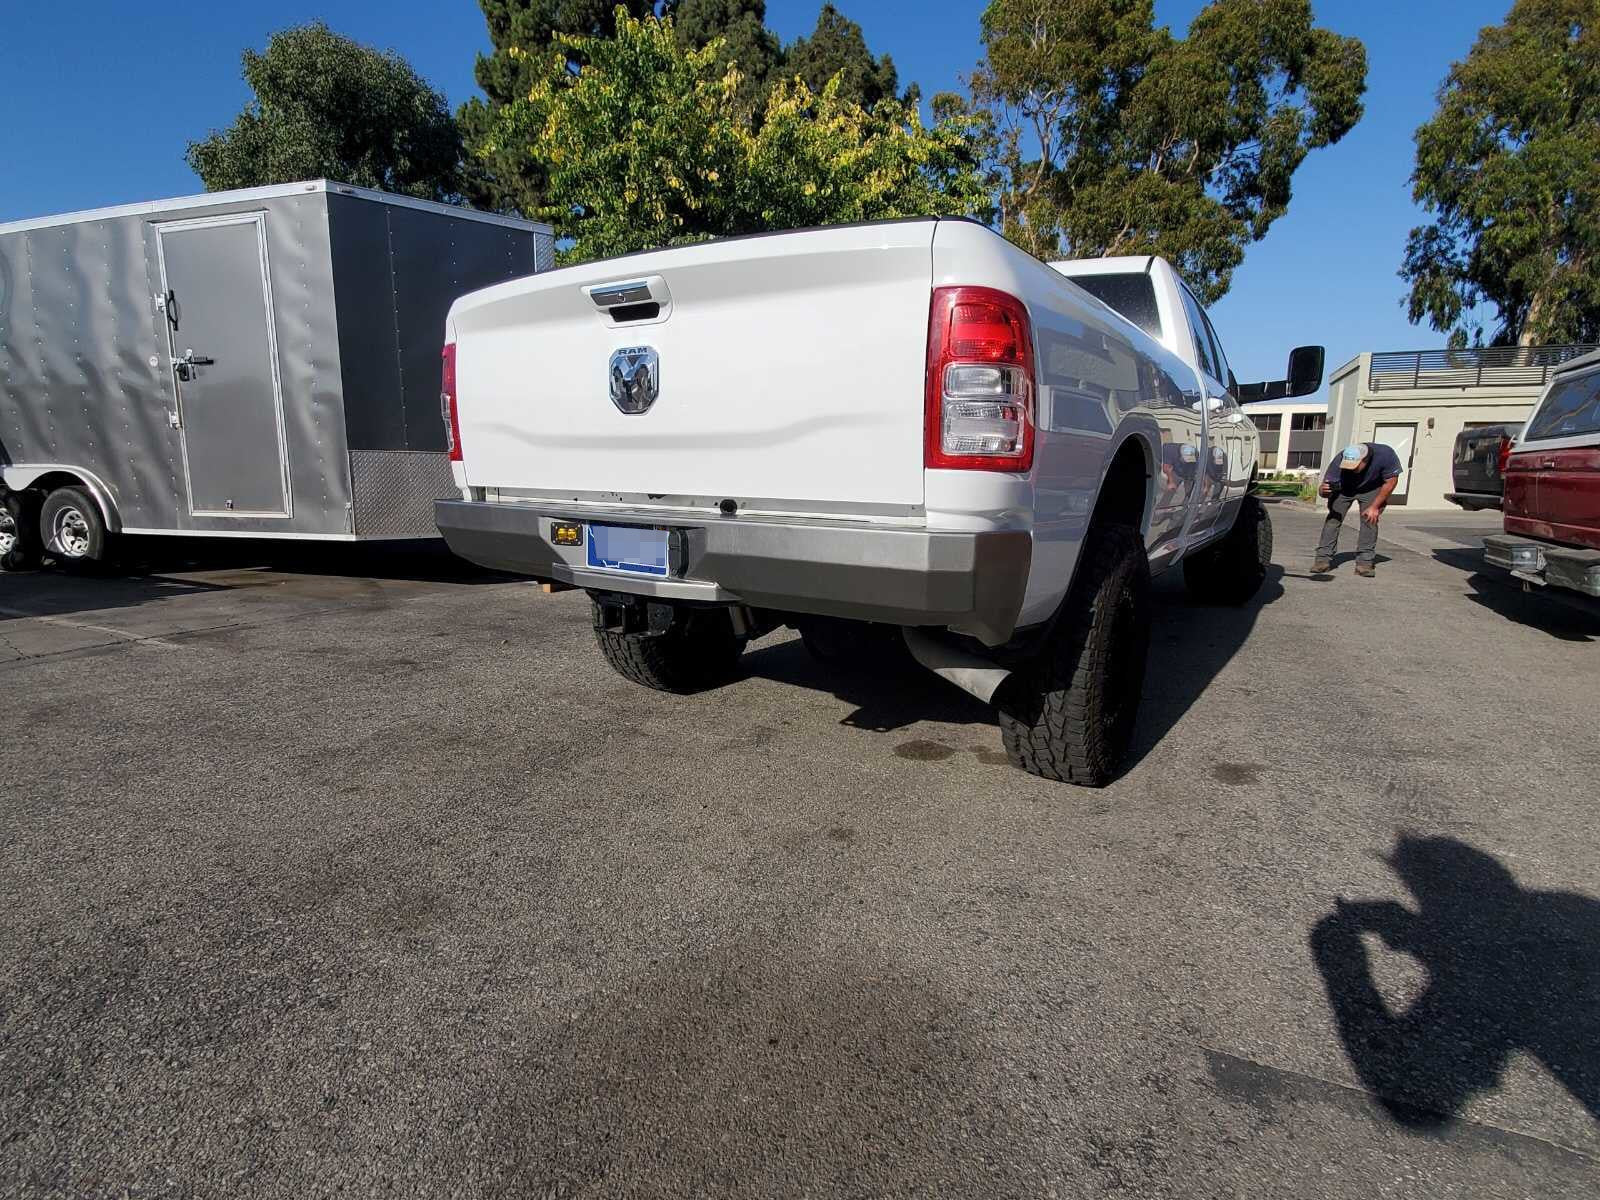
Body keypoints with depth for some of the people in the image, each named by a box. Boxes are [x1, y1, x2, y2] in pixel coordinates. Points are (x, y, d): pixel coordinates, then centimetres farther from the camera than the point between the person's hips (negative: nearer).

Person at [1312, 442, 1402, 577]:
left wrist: (1375, 507, -18)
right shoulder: (1339, 462, -35)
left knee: (1370, 520, -11)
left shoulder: (1385, 455, -35)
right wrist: (1325, 490, -55)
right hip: (1343, 489, 0)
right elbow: (1324, 490, -29)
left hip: (1372, 489, 0)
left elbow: (1391, 481, -19)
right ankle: (1323, 559, -8)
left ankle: (1365, 562, -6)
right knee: (1333, 518, -11)